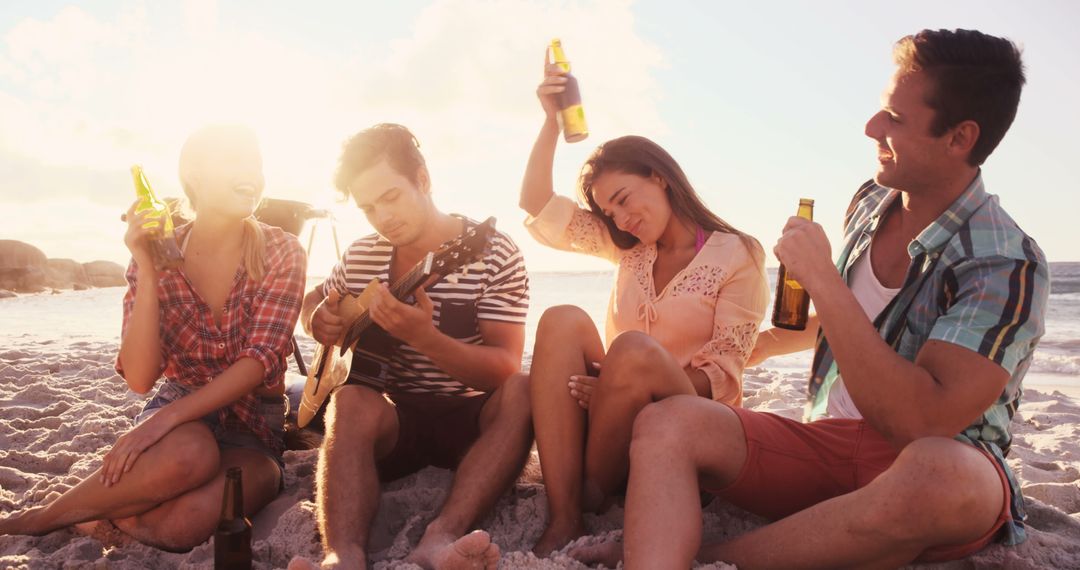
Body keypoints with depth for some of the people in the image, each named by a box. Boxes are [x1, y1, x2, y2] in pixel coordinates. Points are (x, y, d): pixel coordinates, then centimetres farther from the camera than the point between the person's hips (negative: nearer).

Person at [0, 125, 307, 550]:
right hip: (178, 423, 1)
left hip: (253, 428, -1)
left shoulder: (281, 254, -7)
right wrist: (147, 271, -20)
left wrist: (167, 418, -28)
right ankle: (41, 519, -9)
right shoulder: (158, 257, -2)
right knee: (187, 453, -37)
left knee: (185, 522, -33)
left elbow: (260, 360, -17)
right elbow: (140, 379, -12)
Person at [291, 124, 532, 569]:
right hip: (390, 418, 2)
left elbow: (506, 369, -16)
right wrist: (318, 321, -3)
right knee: (350, 402, -31)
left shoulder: (494, 254, -10)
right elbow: (314, 301, 24)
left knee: (523, 393, -33)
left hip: (469, 420, -2)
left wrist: (424, 337, -33)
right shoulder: (361, 256, 4)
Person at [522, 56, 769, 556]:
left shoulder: (737, 258, -3)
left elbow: (722, 375, -10)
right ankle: (563, 520, -32)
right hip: (612, 415, 5)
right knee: (562, 321, -23)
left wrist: (629, 390, -24)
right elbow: (538, 206, 5)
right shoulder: (630, 249, 13)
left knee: (633, 348, -35)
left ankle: (590, 504, -17)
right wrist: (551, 121, -7)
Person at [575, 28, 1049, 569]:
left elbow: (922, 422, -26)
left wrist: (821, 281, -24)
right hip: (831, 441, 5)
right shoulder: (871, 201, 7)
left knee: (941, 473, -42)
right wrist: (771, 342, 35)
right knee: (667, 422, -19)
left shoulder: (1007, 266, -14)